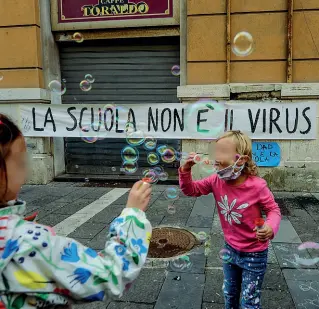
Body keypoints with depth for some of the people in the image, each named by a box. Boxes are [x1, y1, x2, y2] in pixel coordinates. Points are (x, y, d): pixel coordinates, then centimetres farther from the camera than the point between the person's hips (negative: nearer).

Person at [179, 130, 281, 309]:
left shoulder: (257, 186, -26)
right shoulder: (217, 181, -13)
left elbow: (273, 209, -13)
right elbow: (191, 190, -6)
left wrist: (271, 227, -34)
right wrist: (186, 170, -24)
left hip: (254, 254, -4)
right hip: (230, 250, 5)